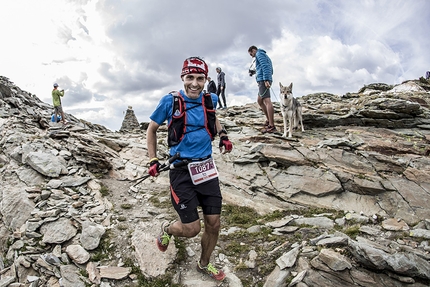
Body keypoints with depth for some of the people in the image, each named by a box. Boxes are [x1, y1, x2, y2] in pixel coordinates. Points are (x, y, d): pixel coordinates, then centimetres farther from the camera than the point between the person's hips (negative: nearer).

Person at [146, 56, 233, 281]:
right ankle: (166, 230, 33)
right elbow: (151, 130, 4)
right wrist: (153, 160, 1)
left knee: (214, 224, 8)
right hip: (181, 171, -4)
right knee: (191, 229, -3)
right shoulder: (170, 101, -10)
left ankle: (204, 264, 35)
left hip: (207, 168, 4)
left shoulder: (210, 99, 0)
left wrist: (223, 135, 9)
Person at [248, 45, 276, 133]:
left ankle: (272, 126, -21)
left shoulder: (259, 54, 1)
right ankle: (269, 120, 15)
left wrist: (266, 80, -23)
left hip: (263, 80, -11)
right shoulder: (265, 56, 30)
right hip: (265, 80, 11)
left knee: (266, 101, -16)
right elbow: (271, 70, 28)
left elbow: (265, 66, -15)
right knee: (259, 100, 16)